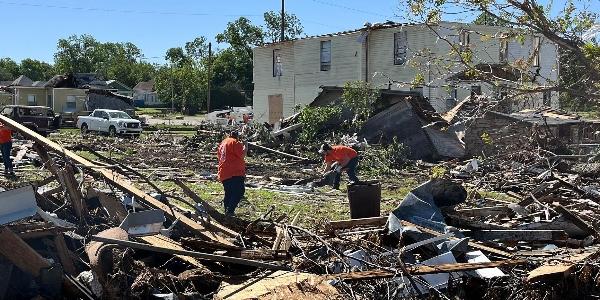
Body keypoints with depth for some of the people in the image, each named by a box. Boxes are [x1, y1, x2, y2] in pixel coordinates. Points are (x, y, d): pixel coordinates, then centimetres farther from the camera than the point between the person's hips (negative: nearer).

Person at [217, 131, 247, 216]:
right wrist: (245, 148, 7)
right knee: (239, 191, -14)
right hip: (235, 173, -9)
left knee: (228, 193, 15)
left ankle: (227, 212, 17)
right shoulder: (235, 142, -4)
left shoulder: (222, 143, 22)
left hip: (223, 174, 9)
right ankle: (229, 211, -24)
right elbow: (241, 155, -12)